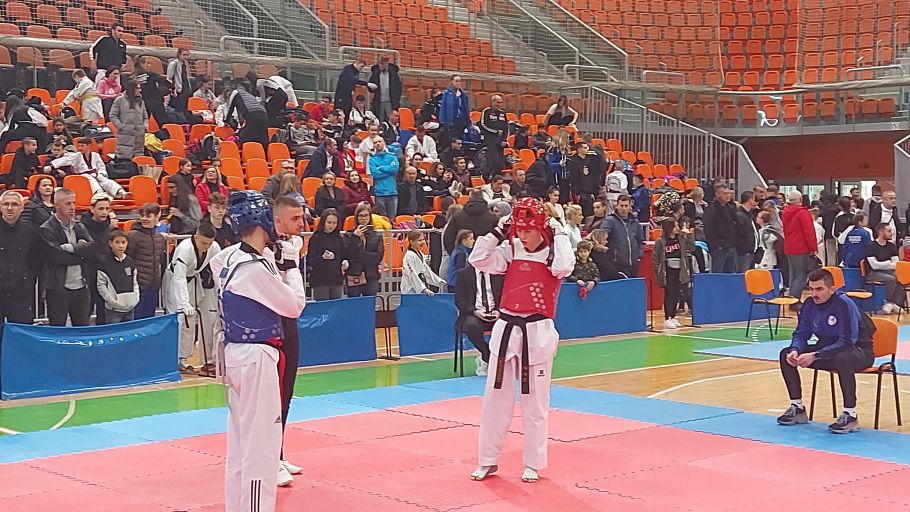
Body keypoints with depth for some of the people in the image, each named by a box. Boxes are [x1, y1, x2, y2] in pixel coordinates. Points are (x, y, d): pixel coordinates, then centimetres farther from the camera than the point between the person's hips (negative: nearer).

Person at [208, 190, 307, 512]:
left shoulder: (229, 258, 4)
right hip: (257, 358, -10)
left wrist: (277, 264, 9)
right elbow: (295, 305, -11)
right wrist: (290, 265, -1)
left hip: (235, 354, 10)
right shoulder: (257, 268, -20)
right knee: (260, 442, -4)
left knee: (239, 439, 17)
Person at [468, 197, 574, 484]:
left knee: (535, 402, 5)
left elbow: (564, 268, -26)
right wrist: (498, 233, -4)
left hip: (537, 333, -4)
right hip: (506, 330, 4)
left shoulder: (552, 254, -4)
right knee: (495, 397, 8)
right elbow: (478, 260, -3)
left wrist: (558, 235, -15)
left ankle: (533, 465, 17)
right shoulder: (511, 251, 6)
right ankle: (488, 461, 19)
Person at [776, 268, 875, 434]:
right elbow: (801, 334, 4)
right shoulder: (809, 305, -6)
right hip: (827, 348, 7)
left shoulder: (844, 305, -25)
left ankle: (850, 416, -28)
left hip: (858, 350, -7)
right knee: (786, 355, -7)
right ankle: (797, 408, 5)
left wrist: (815, 356, -33)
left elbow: (847, 342, -27)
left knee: (842, 360, -42)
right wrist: (795, 351, -20)